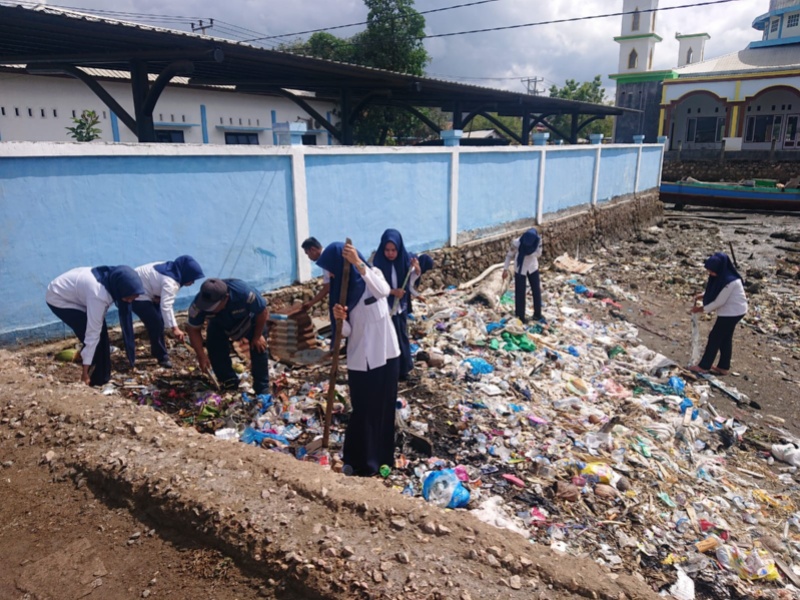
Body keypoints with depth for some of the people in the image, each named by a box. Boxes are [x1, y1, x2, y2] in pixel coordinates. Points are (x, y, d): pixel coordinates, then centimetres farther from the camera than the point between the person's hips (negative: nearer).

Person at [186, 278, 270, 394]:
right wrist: (201, 356, -24)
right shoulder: (198, 304, -38)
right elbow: (194, 330, -20)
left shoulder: (244, 293, -47)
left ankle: (262, 389, 0)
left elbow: (263, 312, -28)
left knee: (259, 347, -13)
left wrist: (258, 336, -19)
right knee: (214, 347, -12)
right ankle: (229, 384, 9)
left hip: (250, 319, -2)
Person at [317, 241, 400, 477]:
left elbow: (384, 291, -31)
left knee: (384, 408, 11)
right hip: (360, 359, 3)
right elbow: (346, 331, -2)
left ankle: (382, 458, 29)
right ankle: (362, 461, 26)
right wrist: (340, 319, -24)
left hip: (385, 354, -2)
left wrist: (359, 263, -36)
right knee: (363, 411, 10)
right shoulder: (342, 287, 3)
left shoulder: (372, 274, -6)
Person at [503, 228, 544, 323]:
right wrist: (505, 269, -9)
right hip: (520, 270, -3)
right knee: (520, 293, 6)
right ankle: (520, 316, 23)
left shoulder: (538, 241, -21)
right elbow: (509, 255, -14)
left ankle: (537, 314, 32)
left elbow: (538, 254, -13)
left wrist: (529, 252, -32)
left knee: (537, 291, 12)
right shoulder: (517, 243, -28)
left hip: (533, 268, 3)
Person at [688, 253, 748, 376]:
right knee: (725, 338, 17)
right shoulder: (722, 275, -2)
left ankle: (704, 366, 11)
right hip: (732, 311, 9)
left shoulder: (729, 281, -30)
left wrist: (702, 309, -15)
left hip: (732, 312, -9)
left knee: (715, 337, 0)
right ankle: (724, 367, 27)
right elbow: (715, 290, 14)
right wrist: (702, 295, -2)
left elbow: (719, 302, -24)